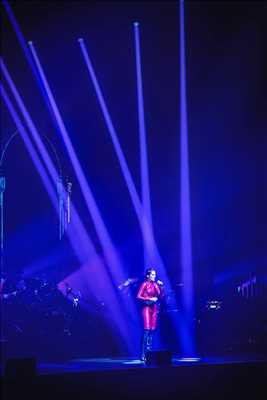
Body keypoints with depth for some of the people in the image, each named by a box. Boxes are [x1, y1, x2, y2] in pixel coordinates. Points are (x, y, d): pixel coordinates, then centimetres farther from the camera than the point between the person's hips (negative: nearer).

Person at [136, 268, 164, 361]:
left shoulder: (156, 284, 12)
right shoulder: (144, 284, -3)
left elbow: (161, 296, 9)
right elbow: (138, 296, -8)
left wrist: (161, 287, -1)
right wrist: (150, 299, -14)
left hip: (154, 308, 6)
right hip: (146, 307, -6)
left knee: (152, 330, 2)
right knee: (147, 330, -13)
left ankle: (149, 352, 5)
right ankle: (143, 354, -12)